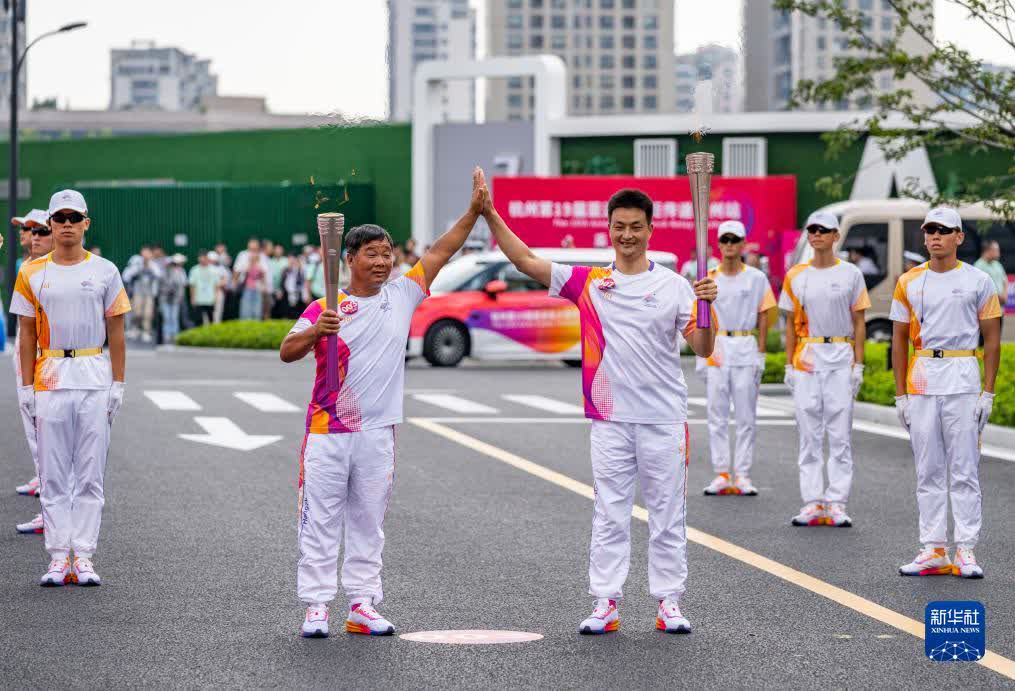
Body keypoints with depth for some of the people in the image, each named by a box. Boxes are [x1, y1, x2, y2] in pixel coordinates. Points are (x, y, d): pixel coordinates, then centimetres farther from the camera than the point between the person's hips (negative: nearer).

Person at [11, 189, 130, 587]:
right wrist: (26, 387, 1)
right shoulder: (32, 273, 5)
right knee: (53, 475, 1)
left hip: (95, 378, 0)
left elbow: (116, 333, 6)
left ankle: (84, 558, 3)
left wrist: (118, 385, 0)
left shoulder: (105, 271, 5)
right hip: (50, 378, 0)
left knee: (90, 475, 0)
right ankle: (58, 558, 5)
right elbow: (28, 334, 6)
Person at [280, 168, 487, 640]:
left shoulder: (401, 296, 5)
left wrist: (475, 210, -1)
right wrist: (315, 332, -32)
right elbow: (286, 353, -12)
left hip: (377, 433, 3)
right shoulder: (324, 308, -4)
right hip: (327, 432, -3)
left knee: (369, 523, 9)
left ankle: (363, 605, 15)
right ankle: (316, 607, 4)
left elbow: (439, 253, 6)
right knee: (321, 522, 1)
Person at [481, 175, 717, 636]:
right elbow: (526, 261, -1)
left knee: (667, 514, 5)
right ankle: (605, 602, 9)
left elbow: (704, 349, -4)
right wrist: (489, 214, -9)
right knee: (609, 515, 5)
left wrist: (707, 306, -22)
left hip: (665, 419, -1)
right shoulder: (589, 282, 3)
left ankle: (669, 602, 13)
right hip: (610, 419, 1)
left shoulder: (674, 286, -1)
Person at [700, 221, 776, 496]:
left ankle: (743, 475, 5)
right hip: (715, 349, 1)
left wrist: (761, 354, -3)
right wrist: (700, 355, 0)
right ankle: (721, 474, 7)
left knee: (746, 416, 1)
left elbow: (763, 317, 3)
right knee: (716, 414, 2)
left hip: (746, 349, -1)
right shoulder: (708, 279, 5)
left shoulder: (757, 279, 2)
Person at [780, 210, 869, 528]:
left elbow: (859, 323, 4)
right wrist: (789, 365, 3)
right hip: (806, 358, 2)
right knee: (809, 433, 3)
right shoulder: (795, 276, 6)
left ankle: (837, 503, 2)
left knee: (840, 434, -2)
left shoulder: (850, 274, 2)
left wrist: (858, 365, -3)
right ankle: (812, 502, 7)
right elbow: (791, 323, 10)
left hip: (841, 358, -2)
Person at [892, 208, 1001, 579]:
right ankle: (933, 550, 8)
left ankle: (966, 551, -1)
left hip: (963, 379, -3)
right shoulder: (909, 282, 8)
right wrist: (900, 394, 6)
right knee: (928, 471, 5)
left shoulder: (978, 281, 2)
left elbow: (992, 340, 3)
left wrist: (988, 392, -4)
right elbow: (900, 339, 11)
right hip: (921, 379, 3)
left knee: (964, 470, -3)